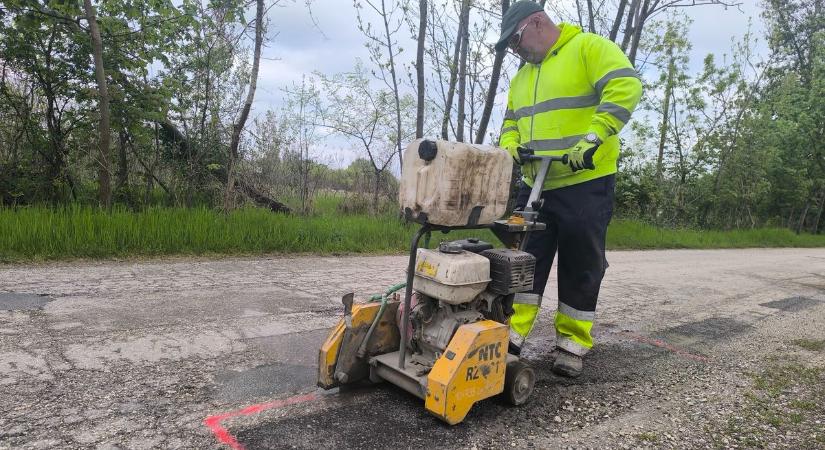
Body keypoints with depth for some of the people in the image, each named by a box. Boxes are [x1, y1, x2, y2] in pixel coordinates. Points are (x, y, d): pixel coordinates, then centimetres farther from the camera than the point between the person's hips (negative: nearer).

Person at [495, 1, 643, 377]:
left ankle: (572, 345, 15)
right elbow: (510, 124, 22)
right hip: (535, 187, 7)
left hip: (585, 184, -6)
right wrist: (509, 148, -1)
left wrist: (592, 139, -26)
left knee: (581, 268, 3)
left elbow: (625, 87, -17)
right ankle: (511, 336, 14)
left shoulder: (589, 48, -3)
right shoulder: (521, 77, 19)